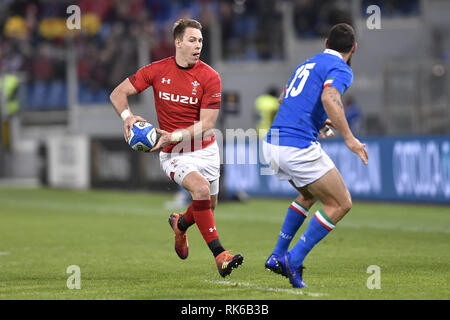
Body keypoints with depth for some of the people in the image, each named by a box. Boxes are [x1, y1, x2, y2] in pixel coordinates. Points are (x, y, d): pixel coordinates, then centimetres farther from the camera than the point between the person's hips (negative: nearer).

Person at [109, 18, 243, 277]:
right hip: (174, 155, -3)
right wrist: (128, 117, -20)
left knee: (208, 207, 12)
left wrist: (174, 136, -25)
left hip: (205, 149, 3)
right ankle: (220, 256, -28)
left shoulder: (210, 77, -10)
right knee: (201, 188, -28)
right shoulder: (157, 71, -7)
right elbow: (118, 93, -1)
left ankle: (180, 224, 49)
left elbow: (206, 124, -13)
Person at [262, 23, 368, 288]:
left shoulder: (308, 64, 23)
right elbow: (329, 97, -25)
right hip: (299, 146, -9)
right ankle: (294, 261, -4)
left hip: (272, 144, 9)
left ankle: (278, 255, 24)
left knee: (309, 195, 31)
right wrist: (349, 138, -25)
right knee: (341, 204, 2)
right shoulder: (341, 69, -4)